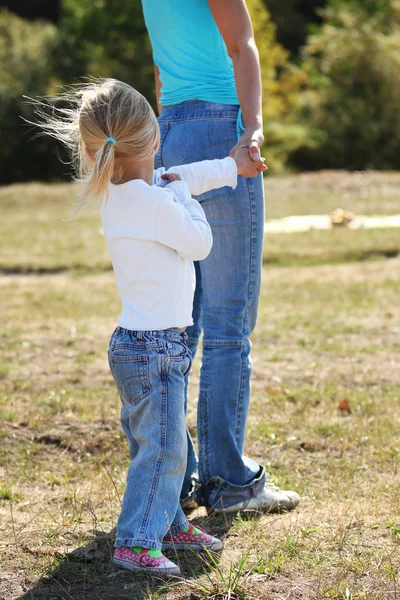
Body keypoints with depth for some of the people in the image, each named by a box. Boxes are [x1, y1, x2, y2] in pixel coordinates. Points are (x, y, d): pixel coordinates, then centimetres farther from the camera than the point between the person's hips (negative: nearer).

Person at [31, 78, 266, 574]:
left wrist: (230, 167, 35)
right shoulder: (151, 202, -22)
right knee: (163, 448, -8)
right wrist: (179, 191, 3)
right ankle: (135, 543, -7)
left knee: (153, 444, 18)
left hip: (137, 342, 10)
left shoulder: (118, 194, 6)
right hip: (154, 347, -10)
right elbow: (200, 242, -9)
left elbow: (176, 178, 23)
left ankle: (169, 524, 30)